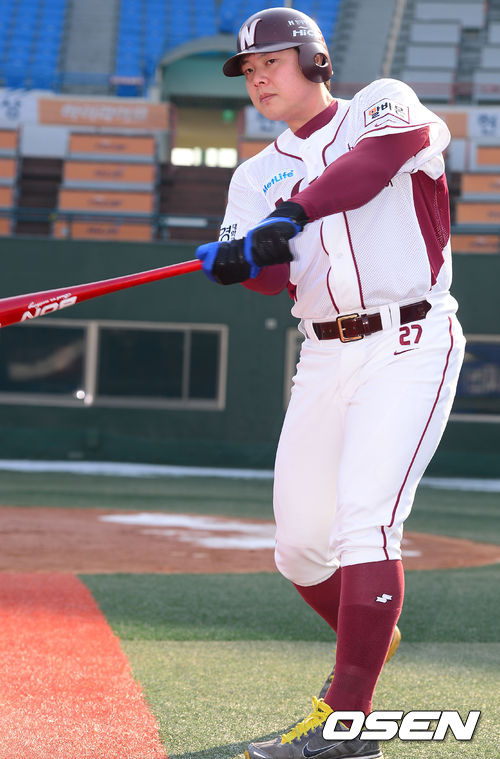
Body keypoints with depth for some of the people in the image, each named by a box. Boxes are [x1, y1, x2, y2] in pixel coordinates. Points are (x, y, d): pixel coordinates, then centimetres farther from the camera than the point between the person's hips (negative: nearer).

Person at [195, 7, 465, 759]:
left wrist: (299, 211, -29)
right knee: (299, 543, 8)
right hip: (325, 358, 6)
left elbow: (404, 139, -24)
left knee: (364, 521, -19)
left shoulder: (382, 105, 2)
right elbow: (276, 273, -3)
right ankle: (367, 638, 38)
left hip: (409, 345, -6)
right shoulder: (258, 175, 14)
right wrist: (241, 259, -28)